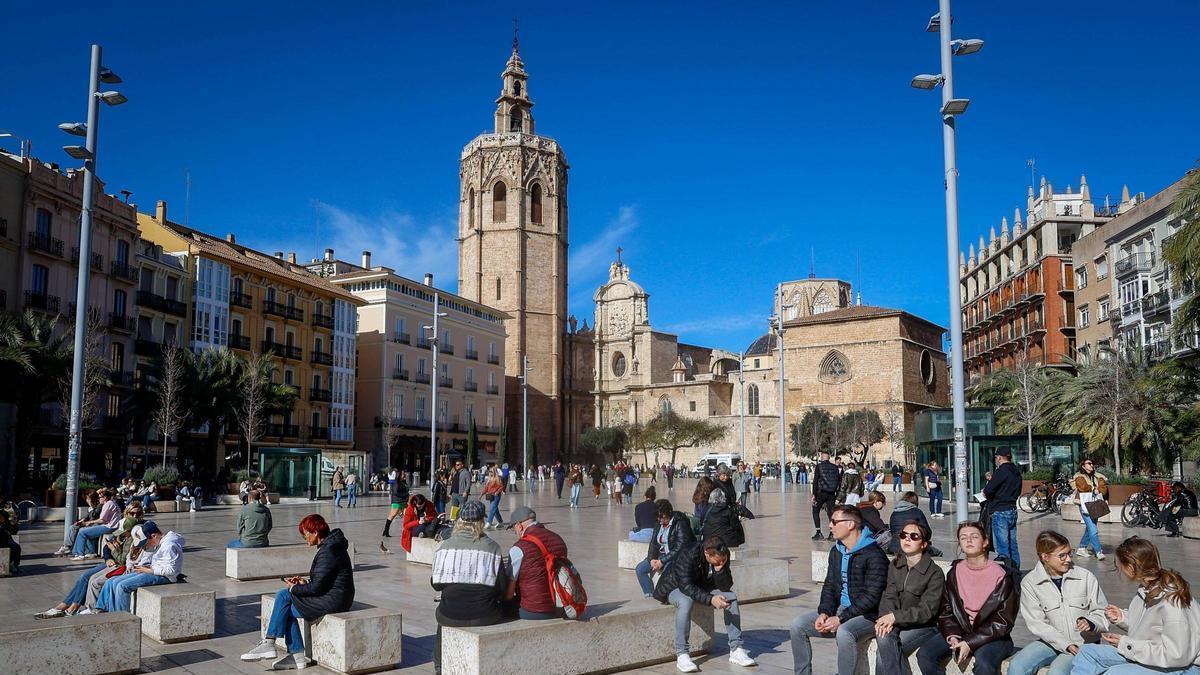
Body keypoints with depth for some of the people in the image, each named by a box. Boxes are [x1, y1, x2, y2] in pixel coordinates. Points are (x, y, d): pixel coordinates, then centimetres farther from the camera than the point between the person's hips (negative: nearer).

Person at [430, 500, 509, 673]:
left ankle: (439, 665, 48)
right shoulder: (492, 547, -7)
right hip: (485, 616, -1)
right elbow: (502, 587, -5)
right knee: (499, 606, 33)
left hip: (451, 616, 1)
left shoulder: (445, 546, -5)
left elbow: (436, 584, -1)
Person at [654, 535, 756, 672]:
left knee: (731, 596, -17)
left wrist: (720, 568, -34)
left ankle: (736, 650, -12)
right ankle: (681, 655, -33)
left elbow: (726, 586, -15)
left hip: (702, 587, 6)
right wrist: (710, 599, -46)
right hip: (677, 588, -5)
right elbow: (686, 586, -37)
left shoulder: (722, 556, -17)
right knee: (686, 601, -39)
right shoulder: (687, 556, -33)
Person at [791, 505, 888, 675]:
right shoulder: (836, 552, 12)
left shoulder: (874, 555, -15)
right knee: (798, 625, -5)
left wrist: (841, 618, -22)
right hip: (840, 609, 8)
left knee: (844, 632, -37)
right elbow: (829, 586, 14)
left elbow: (872, 596, -19)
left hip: (867, 615, -8)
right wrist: (824, 613, -6)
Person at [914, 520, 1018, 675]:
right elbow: (946, 610, 7)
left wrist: (970, 643, -17)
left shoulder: (1002, 575, -8)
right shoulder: (955, 572, 6)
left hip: (992, 636, -4)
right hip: (959, 631, 4)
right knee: (924, 654, -17)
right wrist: (953, 637, -12)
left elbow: (1003, 621, -11)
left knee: (984, 663, -35)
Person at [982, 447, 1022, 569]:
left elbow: (988, 490, -19)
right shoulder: (1016, 472, 12)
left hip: (1000, 512, -9)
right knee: (1012, 544, 15)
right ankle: (1015, 570, 21)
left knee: (1002, 546, -7)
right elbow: (1018, 492, 20)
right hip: (1013, 510, 9)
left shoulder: (1001, 472, -15)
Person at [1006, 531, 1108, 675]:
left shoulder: (1086, 577, -4)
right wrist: (1065, 645, -18)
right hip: (1051, 641, 2)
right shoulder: (1030, 582, -4)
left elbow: (1102, 613, 5)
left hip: (1082, 643, -1)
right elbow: (1036, 623, -7)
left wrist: (1091, 623, -18)